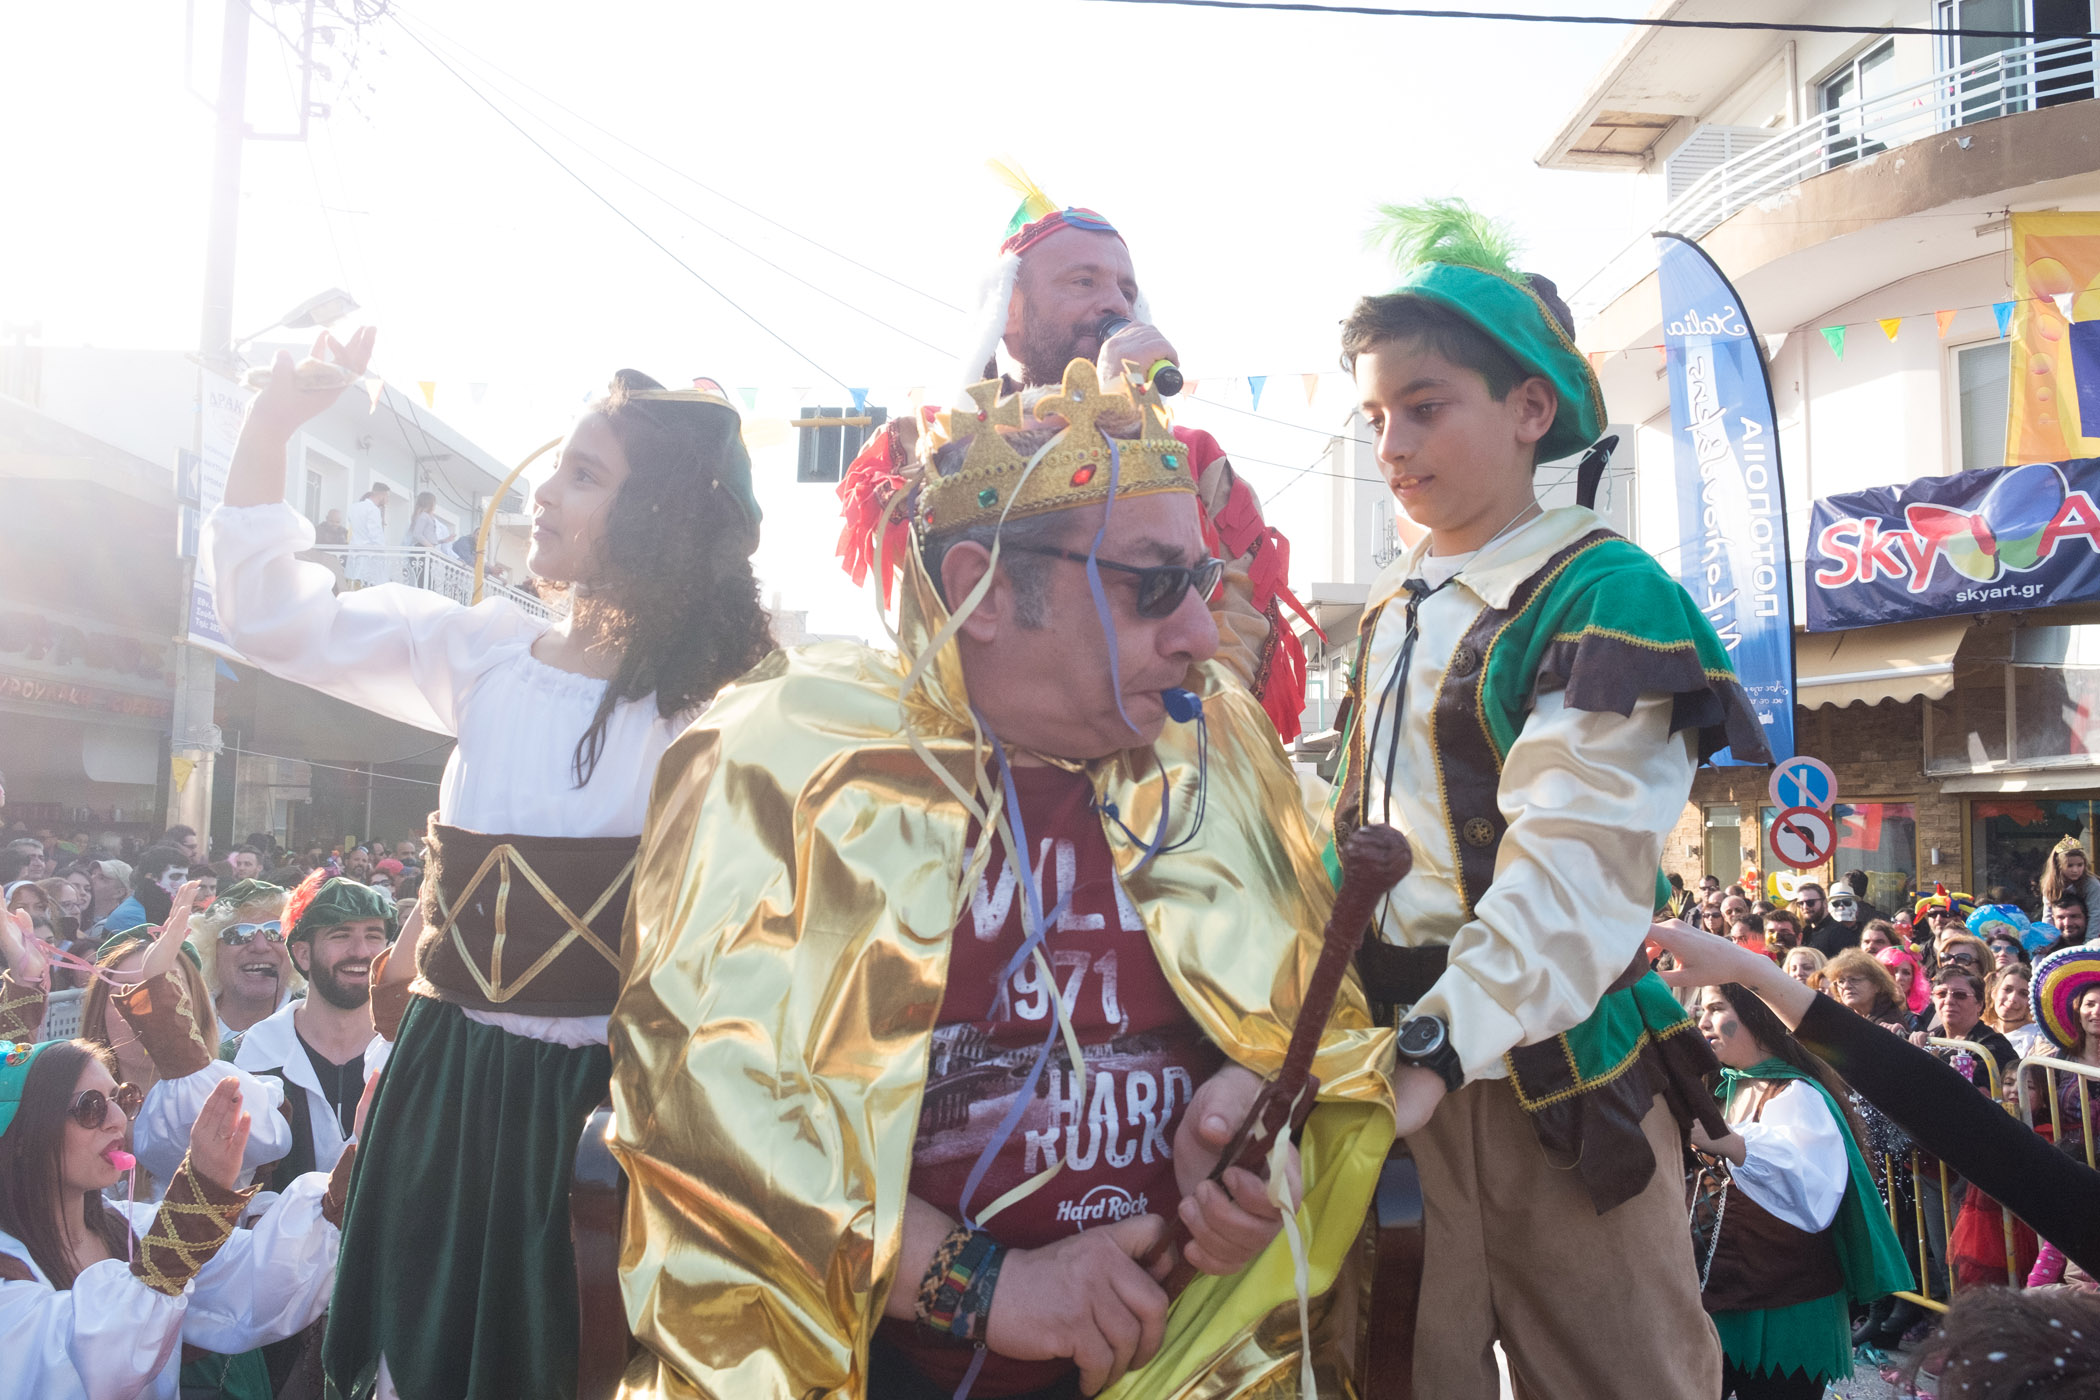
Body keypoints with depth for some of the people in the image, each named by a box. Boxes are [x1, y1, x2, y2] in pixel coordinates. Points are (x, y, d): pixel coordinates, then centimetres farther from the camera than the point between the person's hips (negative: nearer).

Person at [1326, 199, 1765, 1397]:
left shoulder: (1606, 597, -10)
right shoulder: (1393, 607, 13)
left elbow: (1575, 878, -22)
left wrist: (1439, 1051, -33)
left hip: (1542, 1067, -6)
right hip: (1391, 1049, 6)